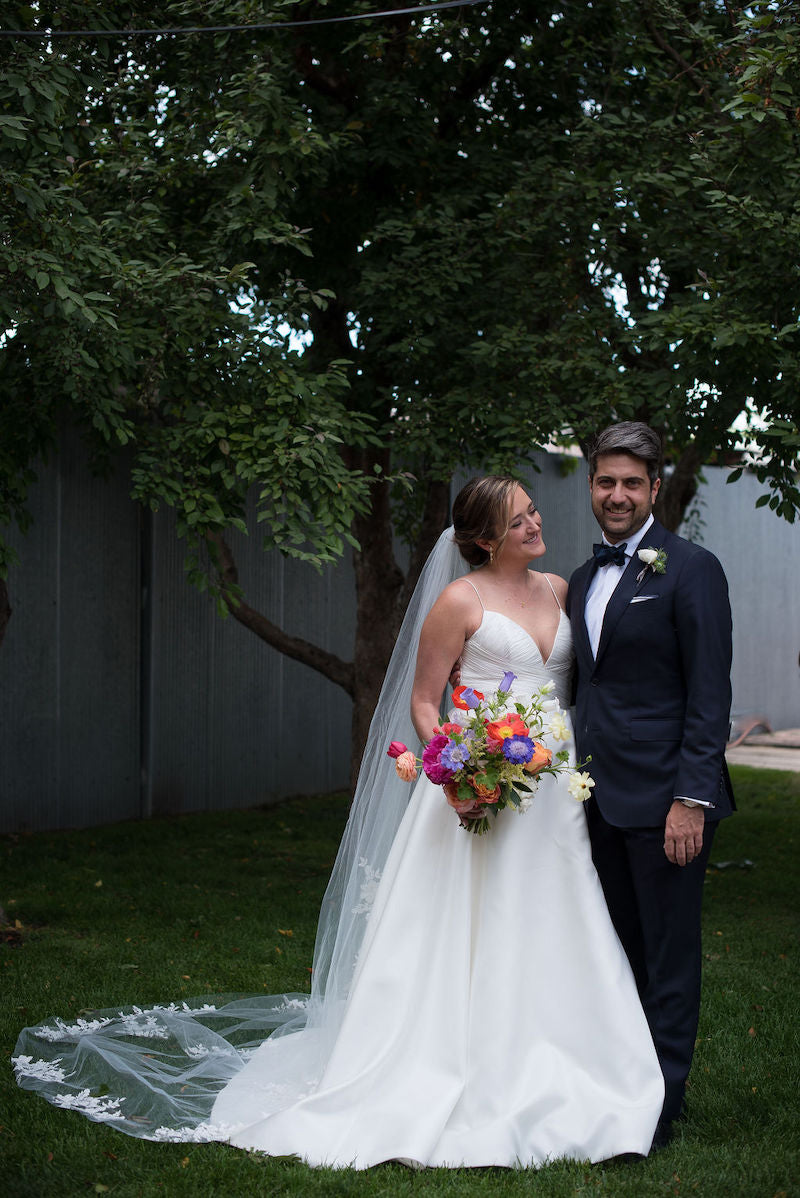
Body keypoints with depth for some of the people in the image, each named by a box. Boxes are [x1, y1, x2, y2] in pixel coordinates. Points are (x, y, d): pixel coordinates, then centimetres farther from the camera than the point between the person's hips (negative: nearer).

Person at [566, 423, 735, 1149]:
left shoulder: (690, 570, -8)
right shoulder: (584, 580, 14)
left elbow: (710, 694, -12)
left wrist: (692, 798, -17)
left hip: (662, 796, -7)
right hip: (601, 796, 7)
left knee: (669, 955, 2)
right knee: (621, 950, 14)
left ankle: (661, 1107, 11)